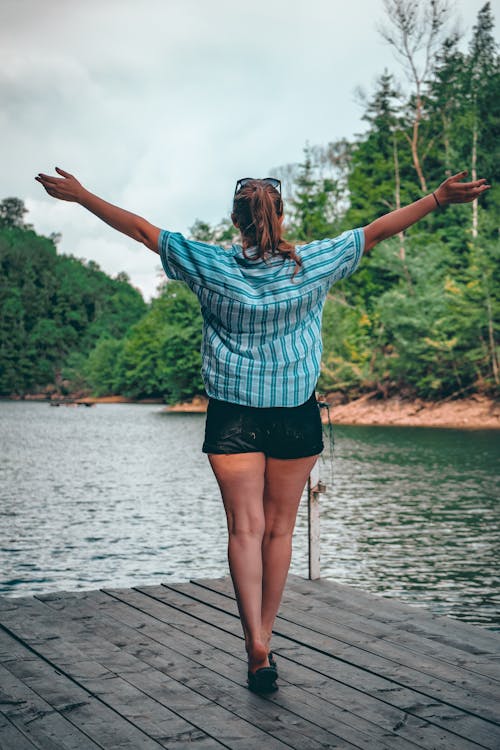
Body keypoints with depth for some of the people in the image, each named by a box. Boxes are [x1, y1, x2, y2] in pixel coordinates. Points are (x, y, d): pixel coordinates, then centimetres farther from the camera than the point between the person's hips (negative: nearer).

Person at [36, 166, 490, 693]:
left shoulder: (211, 265, -3)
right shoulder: (313, 263, -3)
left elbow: (141, 228, 3)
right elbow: (378, 230, 3)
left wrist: (81, 195, 13)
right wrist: (439, 199, 10)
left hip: (233, 414, 0)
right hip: (295, 414, 1)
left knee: (245, 527, -1)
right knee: (279, 528, 10)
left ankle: (255, 644, -16)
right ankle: (263, 642, 19)